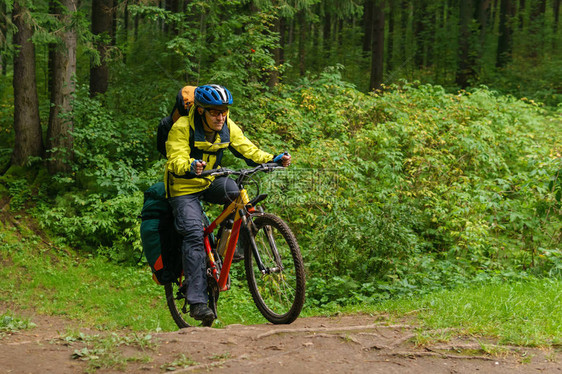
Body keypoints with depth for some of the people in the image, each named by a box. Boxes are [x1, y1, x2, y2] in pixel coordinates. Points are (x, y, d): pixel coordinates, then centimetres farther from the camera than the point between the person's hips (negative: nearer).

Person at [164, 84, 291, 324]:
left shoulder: (227, 128, -7)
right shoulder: (182, 128, -22)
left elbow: (248, 150, -7)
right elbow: (175, 162, -31)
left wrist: (274, 159, -25)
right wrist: (191, 167, -54)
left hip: (210, 182, 5)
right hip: (184, 188, -5)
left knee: (236, 191, -26)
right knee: (194, 236, -20)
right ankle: (197, 301, -21)